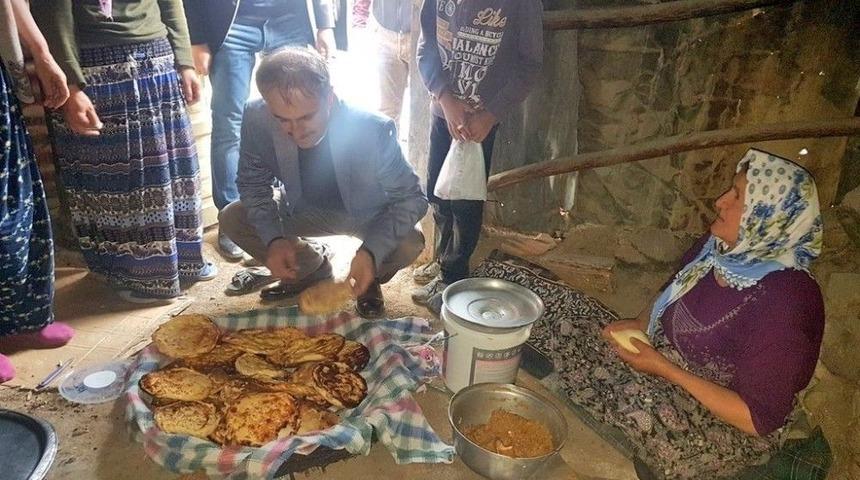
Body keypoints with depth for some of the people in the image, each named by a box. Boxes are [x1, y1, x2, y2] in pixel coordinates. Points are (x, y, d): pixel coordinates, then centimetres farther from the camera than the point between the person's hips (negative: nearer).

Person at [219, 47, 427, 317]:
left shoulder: (374, 129, -35)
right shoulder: (256, 119, -26)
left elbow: (410, 198, -24)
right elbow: (253, 183, -8)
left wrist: (372, 251, -39)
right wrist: (273, 239, -25)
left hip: (369, 216, -3)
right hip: (304, 210, 4)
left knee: (410, 243, -31)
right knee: (232, 219, -11)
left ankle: (370, 278, 7)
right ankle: (312, 271, 13)